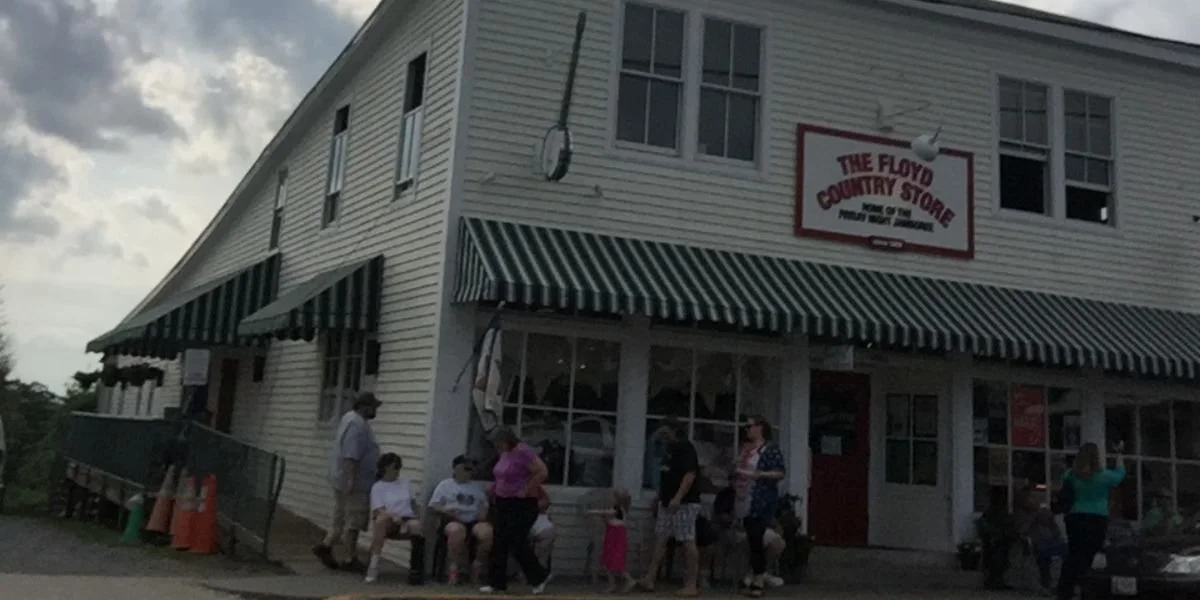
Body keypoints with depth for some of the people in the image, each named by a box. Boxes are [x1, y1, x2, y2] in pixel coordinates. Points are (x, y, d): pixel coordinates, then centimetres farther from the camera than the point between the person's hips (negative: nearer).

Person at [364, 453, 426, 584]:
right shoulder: (378, 487, 3)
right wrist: (394, 516, -29)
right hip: (389, 523, -2)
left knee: (416, 526, -34)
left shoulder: (405, 482, 17)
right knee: (382, 518, -38)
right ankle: (373, 564, -38)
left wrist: (418, 518, 4)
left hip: (407, 519, 2)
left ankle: (416, 569, -28)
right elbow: (380, 510, -10)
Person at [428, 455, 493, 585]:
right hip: (453, 521, -3)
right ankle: (452, 568, -31)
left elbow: (485, 505, 25)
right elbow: (433, 506, 7)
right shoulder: (445, 485, 15)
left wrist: (484, 511, 1)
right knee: (457, 530, -41)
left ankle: (478, 566, -14)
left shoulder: (476, 488, 26)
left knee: (488, 532, -31)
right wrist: (446, 511, -13)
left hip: (474, 521, 3)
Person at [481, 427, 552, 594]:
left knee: (517, 544, -6)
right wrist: (497, 488, 8)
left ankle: (540, 576, 11)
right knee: (499, 543, 6)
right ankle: (496, 582, 11)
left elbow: (542, 472, -22)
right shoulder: (504, 454, 8)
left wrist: (526, 491, -19)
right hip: (503, 502, 9)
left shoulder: (523, 452, -18)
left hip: (521, 505, -9)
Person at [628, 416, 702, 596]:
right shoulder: (669, 449, 17)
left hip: (685, 502, -9)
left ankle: (692, 585, -4)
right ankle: (649, 579, 7)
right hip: (667, 502, 10)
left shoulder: (686, 448, -11)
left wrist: (678, 498, -27)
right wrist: (661, 498, 20)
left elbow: (690, 474, -20)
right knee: (660, 540, 6)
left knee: (688, 542, -6)